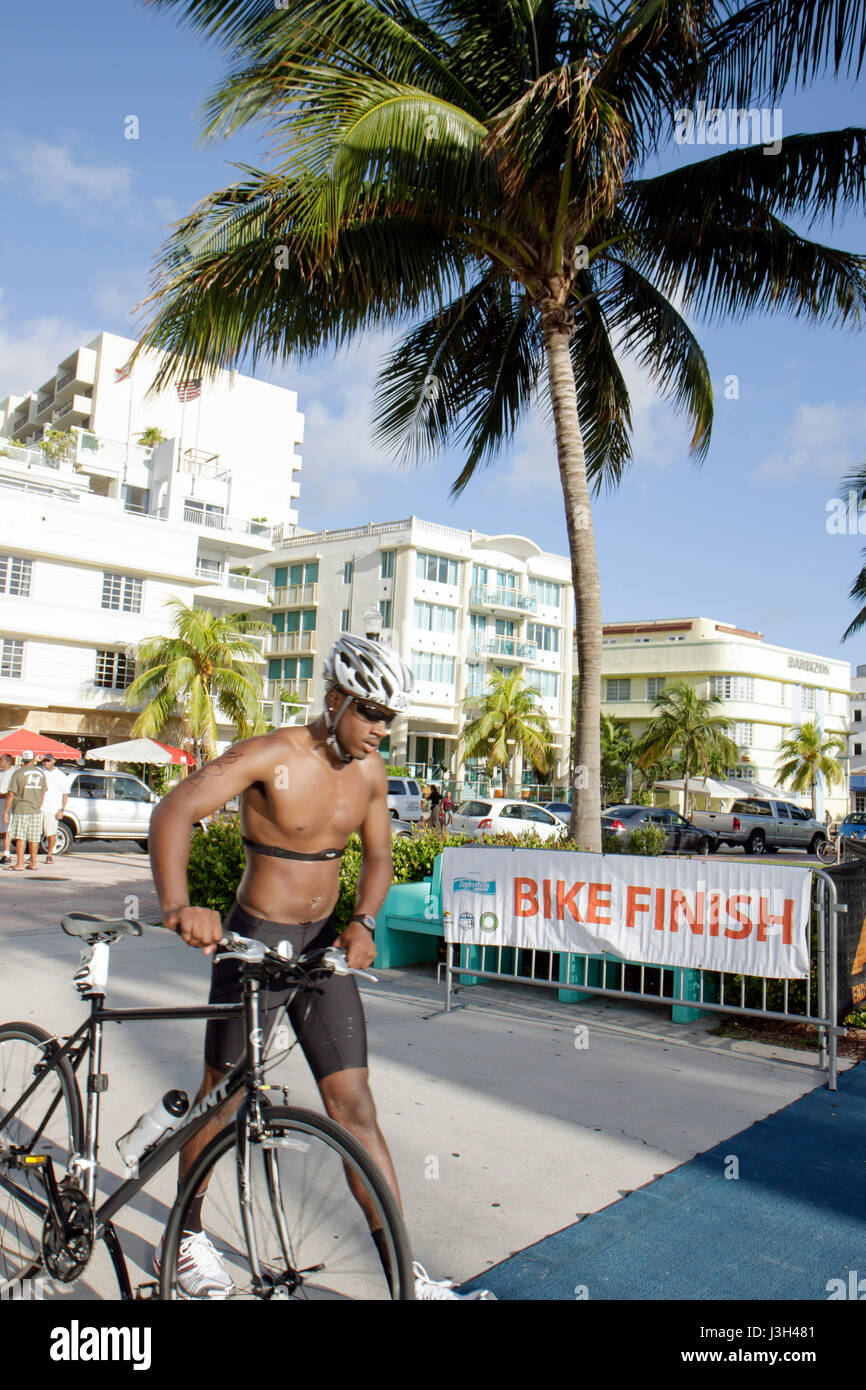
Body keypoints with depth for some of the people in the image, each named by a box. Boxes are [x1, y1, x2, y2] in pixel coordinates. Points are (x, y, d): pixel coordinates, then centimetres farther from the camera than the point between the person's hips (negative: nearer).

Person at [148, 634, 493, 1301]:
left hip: (324, 945, 5)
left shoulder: (371, 771, 0)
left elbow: (379, 856, 9)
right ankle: (188, 1238, 37)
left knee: (356, 1106, 5)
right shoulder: (270, 756, -19)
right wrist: (178, 905, -44)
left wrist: (363, 922, -10)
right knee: (223, 1098, 12)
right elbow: (175, 811, -28)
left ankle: (404, 1272, 13)